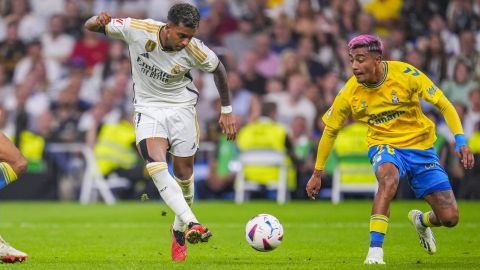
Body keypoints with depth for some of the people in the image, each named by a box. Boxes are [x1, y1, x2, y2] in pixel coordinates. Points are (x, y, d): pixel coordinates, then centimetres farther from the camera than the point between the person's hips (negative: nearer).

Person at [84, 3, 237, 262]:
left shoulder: (195, 51, -19)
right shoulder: (137, 29, -21)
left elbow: (218, 69, 3)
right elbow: (90, 26, -9)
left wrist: (227, 111, 8)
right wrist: (98, 21, -35)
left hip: (181, 108, 1)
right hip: (148, 107, -1)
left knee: (184, 174, 4)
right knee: (155, 164, -25)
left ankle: (179, 230, 30)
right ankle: (192, 224, -33)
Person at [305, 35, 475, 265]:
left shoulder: (405, 74, -18)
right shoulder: (350, 93, -13)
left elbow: (443, 105, -10)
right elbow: (330, 130, 3)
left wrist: (461, 142, -22)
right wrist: (317, 173, 8)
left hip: (420, 145, 1)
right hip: (384, 145, -1)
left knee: (449, 218, -5)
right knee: (389, 178, -39)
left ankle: (420, 220, 33)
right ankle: (375, 250, -34)